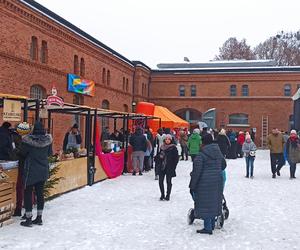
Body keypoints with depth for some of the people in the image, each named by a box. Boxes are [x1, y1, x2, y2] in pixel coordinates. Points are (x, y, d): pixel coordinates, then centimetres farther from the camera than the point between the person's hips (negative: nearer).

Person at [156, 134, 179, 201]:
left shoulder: (173, 148, -4)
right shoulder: (162, 147, 8)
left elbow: (176, 158, -4)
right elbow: (158, 156, 17)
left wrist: (173, 166, -9)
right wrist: (158, 163, 2)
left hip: (169, 167, -4)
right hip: (162, 167, 4)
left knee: (168, 181, 3)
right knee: (160, 181, 2)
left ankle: (168, 195, 14)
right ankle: (162, 194, 17)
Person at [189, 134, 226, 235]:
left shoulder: (201, 155, -15)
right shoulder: (219, 153, 6)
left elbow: (196, 172, -16)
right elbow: (223, 165, 21)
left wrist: (192, 185, -10)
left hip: (205, 182, -7)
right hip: (217, 181, 7)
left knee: (205, 203, 2)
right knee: (214, 202, 16)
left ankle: (208, 228, 6)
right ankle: (212, 224, 28)